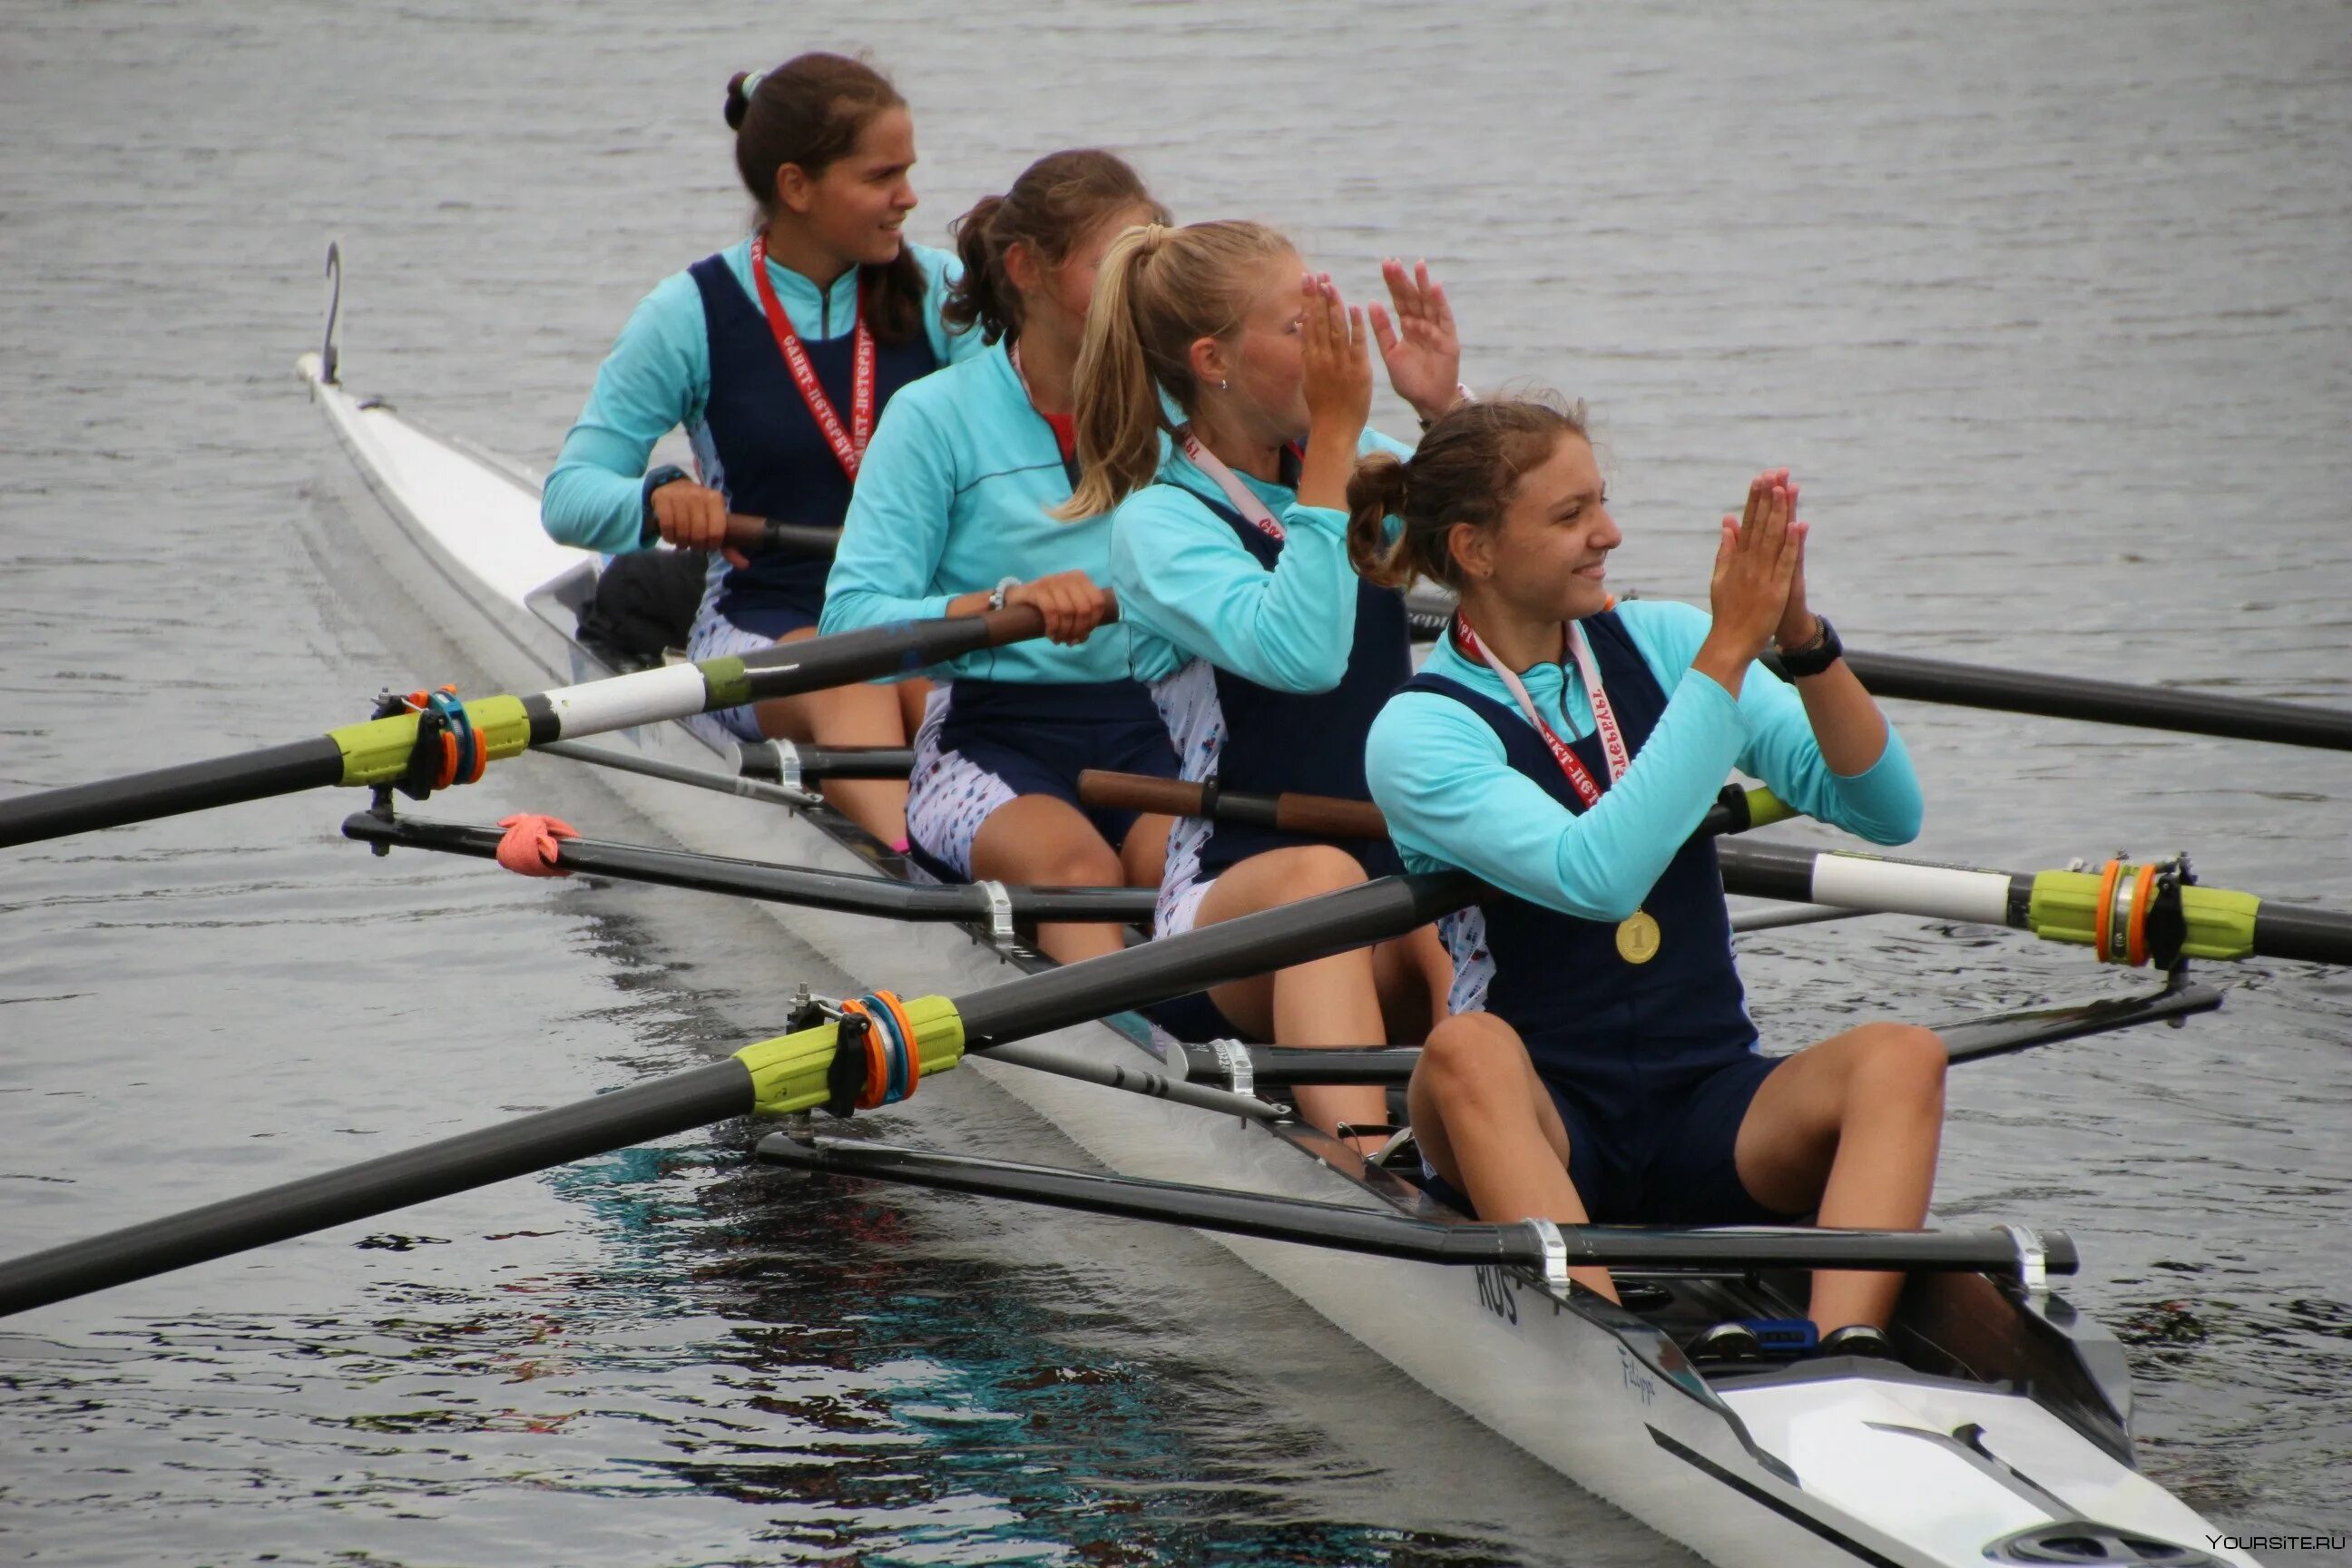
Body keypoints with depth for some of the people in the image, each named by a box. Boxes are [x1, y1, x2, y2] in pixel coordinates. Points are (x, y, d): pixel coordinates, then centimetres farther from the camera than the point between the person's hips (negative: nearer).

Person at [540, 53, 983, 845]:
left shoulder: (937, 290, 6)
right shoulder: (692, 316, -1)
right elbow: (570, 495, -2)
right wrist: (656, 500, -25)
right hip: (764, 622, -2)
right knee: (846, 683, -36)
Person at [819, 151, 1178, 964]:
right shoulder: (937, 416, 1)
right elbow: (851, 622, -10)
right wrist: (1004, 603, -24)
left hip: (1142, 729, 3)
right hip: (989, 736, -3)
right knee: (1075, 864, -35)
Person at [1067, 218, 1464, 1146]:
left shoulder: (1362, 469, 13)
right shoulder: (1157, 521, -6)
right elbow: (1301, 653, -24)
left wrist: (1446, 410, -7)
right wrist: (1334, 442, -21)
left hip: (1405, 875, 5)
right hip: (1232, 895, -5)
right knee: (1322, 876, -39)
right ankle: (1365, 1158, -62)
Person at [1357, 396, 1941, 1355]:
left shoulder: (1657, 644, 7)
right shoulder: (1419, 733, -7)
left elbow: (1887, 810, 0)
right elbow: (1596, 876, -26)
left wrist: (1804, 642, -16)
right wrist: (1728, 652, -24)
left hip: (1710, 1112, 4)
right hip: (1541, 1124, -4)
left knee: (1899, 1056, -24)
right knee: (1470, 1048, -35)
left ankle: (1846, 1354, -47)